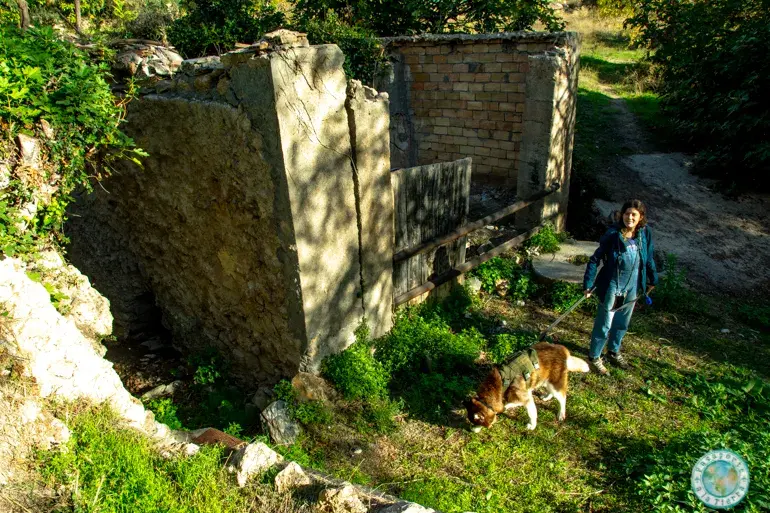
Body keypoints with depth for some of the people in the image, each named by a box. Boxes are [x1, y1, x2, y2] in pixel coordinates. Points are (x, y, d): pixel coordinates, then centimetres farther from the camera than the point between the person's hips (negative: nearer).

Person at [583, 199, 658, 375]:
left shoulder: (645, 233, -6)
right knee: (604, 324, 6)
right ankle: (594, 357, 25)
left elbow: (649, 259, 9)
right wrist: (588, 284, -16)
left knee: (622, 323, 22)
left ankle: (614, 352, 43)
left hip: (633, 288, 5)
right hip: (612, 288, -5)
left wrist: (653, 280, 17)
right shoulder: (613, 234, -19)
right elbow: (595, 259, -14)